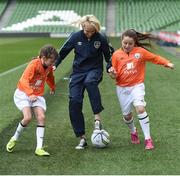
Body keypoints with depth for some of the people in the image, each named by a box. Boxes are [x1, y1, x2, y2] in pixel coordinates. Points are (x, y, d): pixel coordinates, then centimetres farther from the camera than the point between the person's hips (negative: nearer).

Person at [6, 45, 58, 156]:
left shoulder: (49, 67, -1)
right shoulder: (34, 64, -22)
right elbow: (24, 80, -31)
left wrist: (53, 88, 39)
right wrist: (30, 94, -44)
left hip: (38, 95, 6)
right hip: (23, 93, -5)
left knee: (41, 117, -14)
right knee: (28, 117, -22)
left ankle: (39, 148, -14)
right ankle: (14, 139, 5)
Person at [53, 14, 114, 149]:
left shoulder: (101, 39, -8)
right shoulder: (76, 37, -4)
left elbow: (109, 55, 5)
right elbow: (64, 51, 9)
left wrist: (110, 68, -11)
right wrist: (55, 64, 7)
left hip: (95, 70, -2)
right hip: (78, 71, 3)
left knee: (89, 81, -39)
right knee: (74, 102, -10)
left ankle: (97, 117, -33)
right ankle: (82, 138, -1)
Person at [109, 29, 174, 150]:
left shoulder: (140, 51, -5)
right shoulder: (117, 55, -2)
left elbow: (155, 58, 4)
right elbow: (116, 75, 4)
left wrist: (167, 63, -8)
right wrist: (113, 74, -18)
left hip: (137, 86, -2)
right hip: (122, 88, 2)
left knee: (140, 108, -23)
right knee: (127, 115, 9)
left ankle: (148, 139, -15)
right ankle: (133, 132, 43)